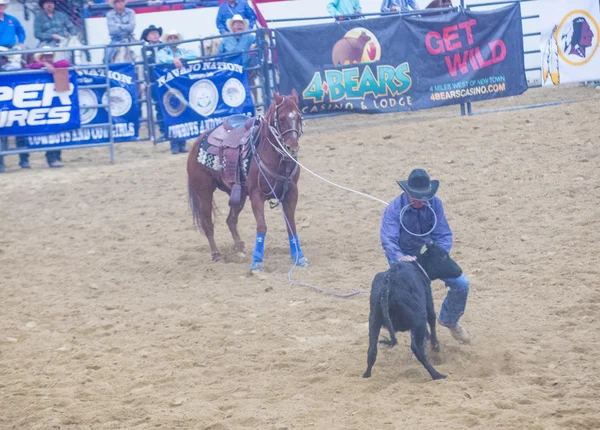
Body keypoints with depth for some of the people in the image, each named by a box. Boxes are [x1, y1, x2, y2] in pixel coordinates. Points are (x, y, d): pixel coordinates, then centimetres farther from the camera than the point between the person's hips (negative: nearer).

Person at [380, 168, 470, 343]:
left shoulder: (435, 204, -14)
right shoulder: (394, 209, -22)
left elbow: (444, 235, -12)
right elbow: (388, 240, -30)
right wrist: (400, 257, -50)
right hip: (404, 259, -3)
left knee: (461, 284, -5)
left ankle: (448, 319, 23)